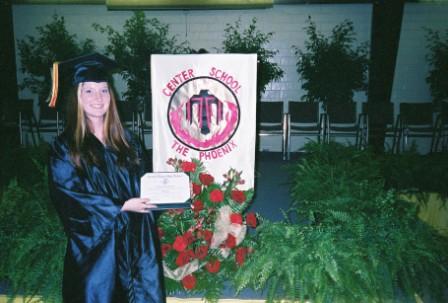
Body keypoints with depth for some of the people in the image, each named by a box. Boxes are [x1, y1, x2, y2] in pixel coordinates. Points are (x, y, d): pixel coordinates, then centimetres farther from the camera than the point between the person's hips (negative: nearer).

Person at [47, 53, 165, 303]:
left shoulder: (127, 141, 8)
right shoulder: (65, 148, -3)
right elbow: (68, 196, -10)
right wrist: (120, 207, -15)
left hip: (137, 240, 3)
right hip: (96, 242, -3)